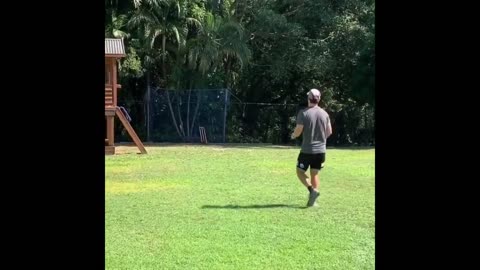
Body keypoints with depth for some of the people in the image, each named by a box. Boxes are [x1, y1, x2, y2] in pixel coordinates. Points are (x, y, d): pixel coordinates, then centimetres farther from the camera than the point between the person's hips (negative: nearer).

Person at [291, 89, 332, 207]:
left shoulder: (303, 113, -11)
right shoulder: (324, 113, 3)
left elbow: (298, 131, -12)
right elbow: (329, 132, 9)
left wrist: (293, 136, 10)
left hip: (307, 150, -4)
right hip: (321, 150, 4)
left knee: (300, 172, 9)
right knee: (315, 174, 12)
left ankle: (312, 190, -13)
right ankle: (312, 200, 8)